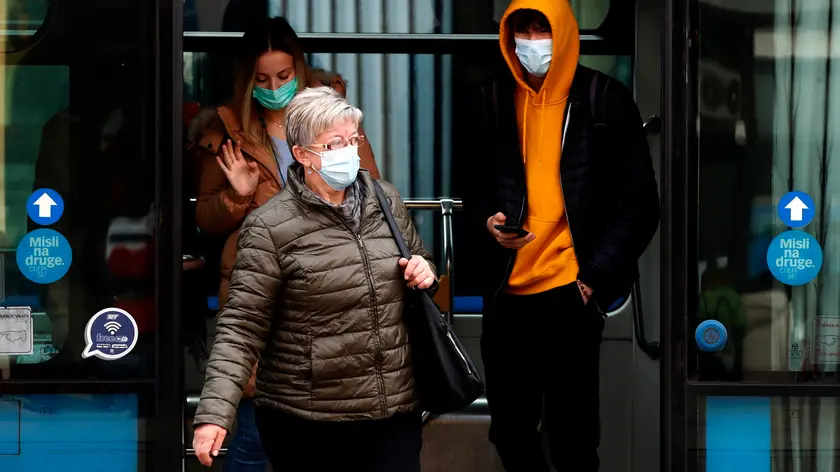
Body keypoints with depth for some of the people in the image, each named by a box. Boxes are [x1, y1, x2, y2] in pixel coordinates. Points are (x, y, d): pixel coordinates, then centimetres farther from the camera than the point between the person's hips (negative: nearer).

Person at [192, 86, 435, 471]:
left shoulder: (386, 201, 7)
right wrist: (215, 412, -22)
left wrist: (424, 273, -1)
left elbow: (418, 261, 24)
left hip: (396, 412, 4)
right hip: (306, 425, -4)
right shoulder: (271, 227, -9)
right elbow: (242, 327, -12)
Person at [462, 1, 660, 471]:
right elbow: (472, 183, 17)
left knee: (573, 433, -1)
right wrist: (487, 220, -5)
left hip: (571, 291, -3)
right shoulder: (492, 98, 7)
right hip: (507, 290, 3)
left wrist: (598, 276, -10)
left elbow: (638, 201, -2)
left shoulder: (606, 99, -3)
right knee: (510, 428, 9)